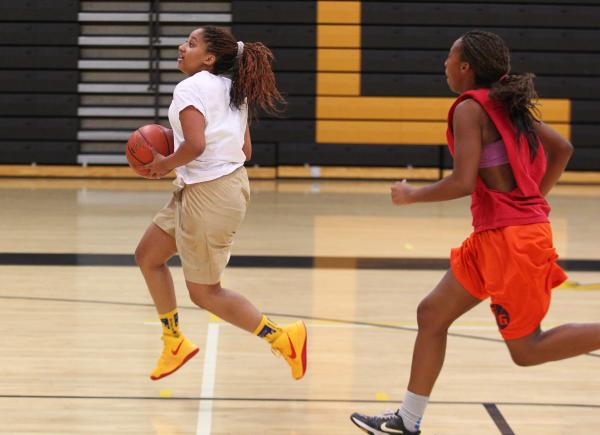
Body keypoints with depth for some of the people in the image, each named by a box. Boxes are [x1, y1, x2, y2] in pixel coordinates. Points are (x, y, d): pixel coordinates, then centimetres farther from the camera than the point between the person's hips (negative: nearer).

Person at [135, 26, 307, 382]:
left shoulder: (190, 88, -14)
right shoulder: (232, 90, 13)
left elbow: (195, 144, -29)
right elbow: (246, 151, 14)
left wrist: (166, 164, -10)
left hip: (208, 193, -10)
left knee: (204, 293, 2)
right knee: (148, 256, 20)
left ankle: (283, 338, 2)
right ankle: (175, 344, 27)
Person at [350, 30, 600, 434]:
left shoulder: (470, 108, -13)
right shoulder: (508, 104, 12)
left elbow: (463, 182, -21)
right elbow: (562, 149, 18)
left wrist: (410, 195, -6)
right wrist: (533, 200, 22)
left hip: (510, 237, -9)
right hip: (493, 237, 9)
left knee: (526, 349, -2)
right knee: (432, 314, 13)